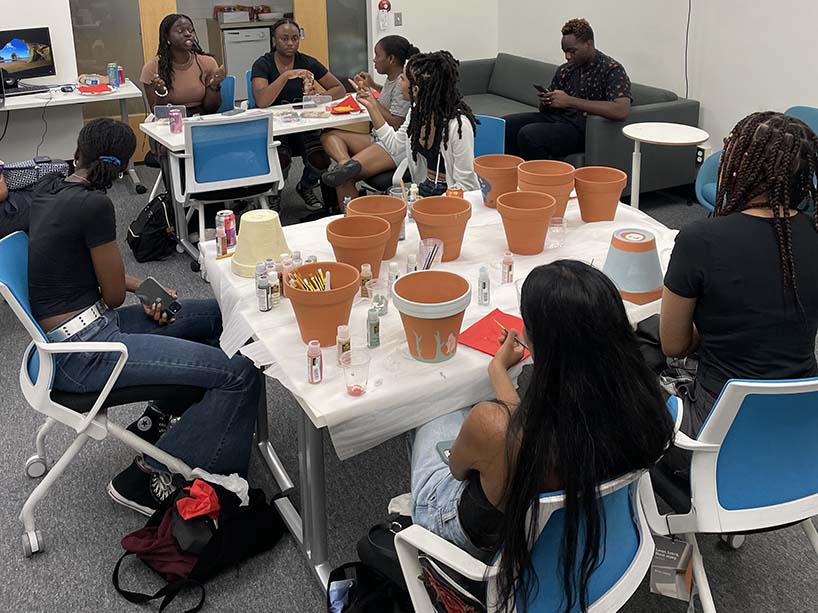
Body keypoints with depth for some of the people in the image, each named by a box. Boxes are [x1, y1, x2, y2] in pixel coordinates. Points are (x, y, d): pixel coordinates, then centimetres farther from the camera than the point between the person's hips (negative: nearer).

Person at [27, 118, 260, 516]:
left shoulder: (48, 190, 8)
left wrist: (140, 287, 11)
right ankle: (146, 477, -6)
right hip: (83, 354, -10)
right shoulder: (93, 204, -18)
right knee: (241, 375, -19)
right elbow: (115, 295, -8)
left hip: (81, 330, 10)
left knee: (215, 315, 16)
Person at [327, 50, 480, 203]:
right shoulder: (417, 110, -2)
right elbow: (394, 146, 14)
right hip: (425, 188, 7)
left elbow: (464, 185, -19)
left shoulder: (457, 124, -24)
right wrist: (372, 106, 8)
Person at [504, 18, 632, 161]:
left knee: (528, 134, -28)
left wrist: (570, 101, -23)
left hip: (582, 128, -7)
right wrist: (545, 101, -6)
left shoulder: (612, 69, -7)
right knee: (507, 124, -12)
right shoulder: (565, 69, 14)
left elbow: (621, 110, -25)